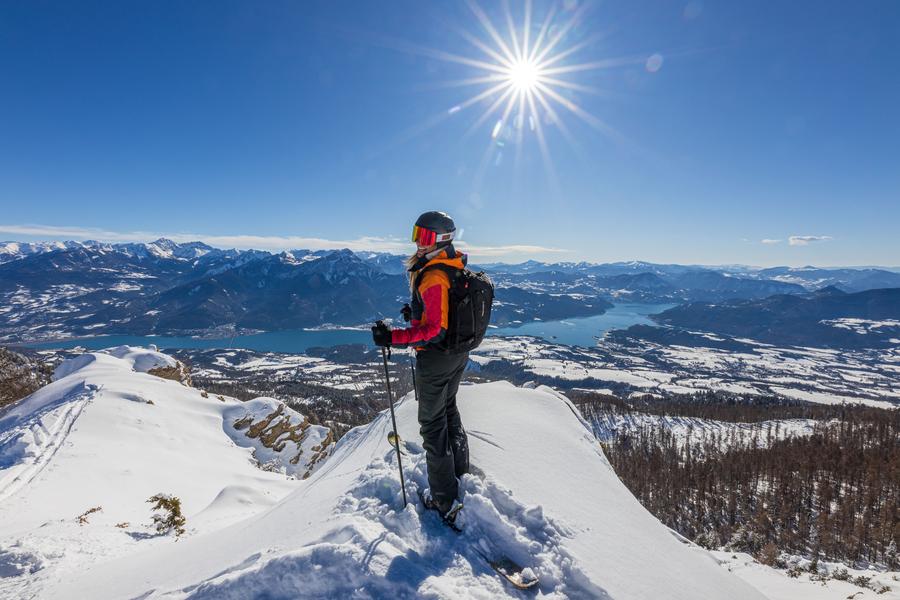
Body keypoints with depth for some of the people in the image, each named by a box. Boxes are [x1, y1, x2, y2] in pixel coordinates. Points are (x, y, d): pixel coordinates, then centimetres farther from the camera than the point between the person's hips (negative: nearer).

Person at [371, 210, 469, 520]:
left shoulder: (432, 277, -26)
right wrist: (419, 312, 18)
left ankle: (444, 500, 19)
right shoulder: (456, 268, 4)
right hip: (459, 354, 9)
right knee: (448, 409, 27)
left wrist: (393, 338, -30)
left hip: (435, 358, -9)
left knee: (433, 423, 6)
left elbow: (436, 331, -30)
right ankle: (460, 470, 46)